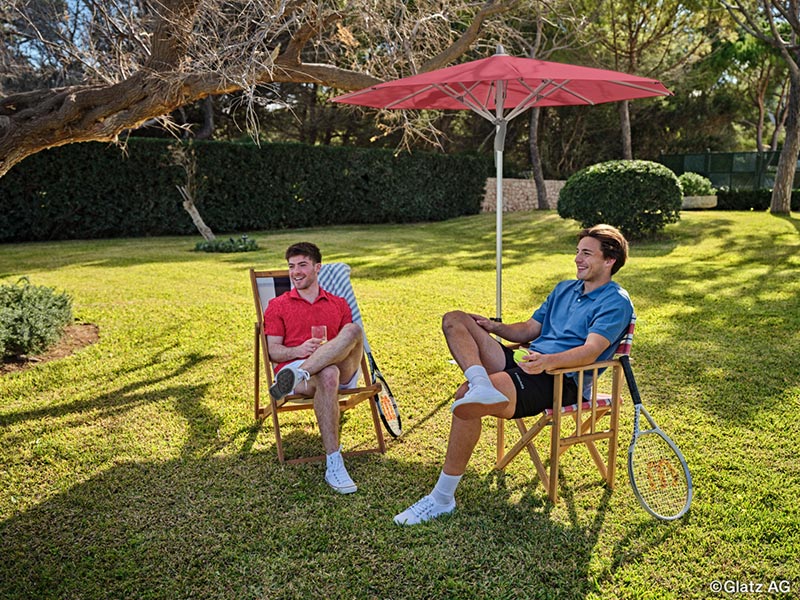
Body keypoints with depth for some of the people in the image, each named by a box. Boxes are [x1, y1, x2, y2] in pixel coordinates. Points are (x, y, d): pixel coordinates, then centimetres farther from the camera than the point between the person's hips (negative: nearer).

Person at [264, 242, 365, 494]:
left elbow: (352, 344, 19)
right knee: (327, 374, -41)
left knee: (353, 330, -30)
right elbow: (273, 351, 9)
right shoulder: (277, 306, 18)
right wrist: (299, 350, -13)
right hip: (294, 366, -2)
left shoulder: (339, 304, 24)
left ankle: (297, 377, -43)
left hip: (343, 371, 2)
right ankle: (333, 464, -42)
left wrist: (337, 350, -7)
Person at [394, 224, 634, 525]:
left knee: (466, 399, -30)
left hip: (558, 380, -9)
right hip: (526, 363, 9)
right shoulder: (564, 288, 25)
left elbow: (591, 350, -18)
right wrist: (493, 327, 7)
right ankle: (481, 383, -33)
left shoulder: (616, 302, -1)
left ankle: (442, 498, -18)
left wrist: (548, 361, -37)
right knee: (454, 320, -4)